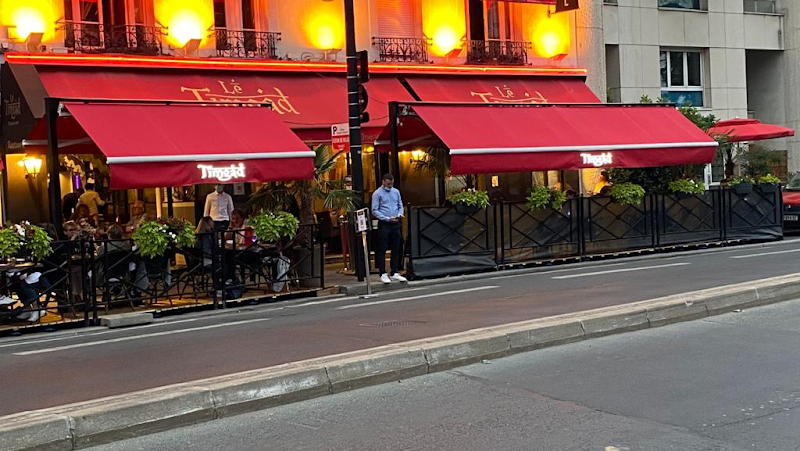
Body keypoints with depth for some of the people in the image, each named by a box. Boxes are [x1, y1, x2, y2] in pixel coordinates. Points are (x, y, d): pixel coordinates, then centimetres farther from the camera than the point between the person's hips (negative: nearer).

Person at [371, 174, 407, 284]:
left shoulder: (396, 192, 11)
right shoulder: (377, 194, -5)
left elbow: (400, 206, 18)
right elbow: (375, 211, -8)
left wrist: (399, 214, -4)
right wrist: (388, 219, -15)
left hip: (396, 224, 5)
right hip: (384, 224, -5)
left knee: (396, 249, 7)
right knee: (382, 249, -4)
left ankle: (394, 273, 14)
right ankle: (383, 274, 0)